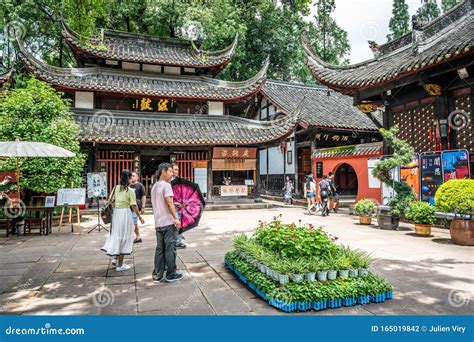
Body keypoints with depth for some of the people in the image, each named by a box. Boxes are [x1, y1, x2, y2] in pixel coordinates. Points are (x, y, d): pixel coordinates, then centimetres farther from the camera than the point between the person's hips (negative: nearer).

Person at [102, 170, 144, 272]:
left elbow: (110, 201, 4)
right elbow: (134, 206, -13)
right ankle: (120, 264, 12)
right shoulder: (130, 191, -11)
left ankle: (115, 258, 28)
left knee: (116, 235, 24)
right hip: (125, 213, -5)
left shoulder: (115, 188, 3)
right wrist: (140, 217, -4)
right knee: (123, 237, 5)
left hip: (115, 213, 5)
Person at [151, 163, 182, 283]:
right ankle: (171, 275, 8)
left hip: (158, 223, 8)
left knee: (159, 249, 12)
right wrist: (176, 218, -16)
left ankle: (158, 274, 17)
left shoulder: (154, 186, 16)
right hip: (168, 222, -8)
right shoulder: (166, 185, -11)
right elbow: (169, 203, -18)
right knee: (170, 249, 0)